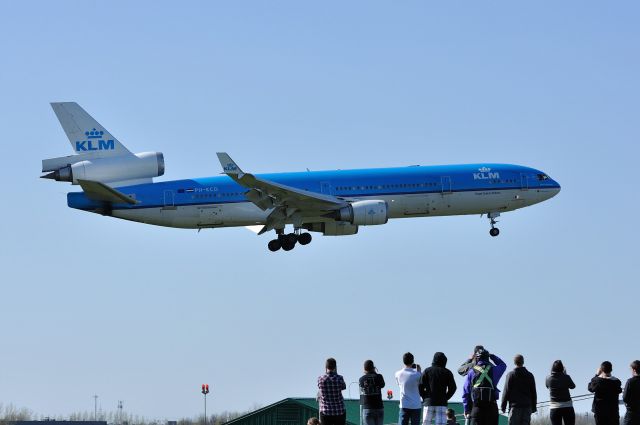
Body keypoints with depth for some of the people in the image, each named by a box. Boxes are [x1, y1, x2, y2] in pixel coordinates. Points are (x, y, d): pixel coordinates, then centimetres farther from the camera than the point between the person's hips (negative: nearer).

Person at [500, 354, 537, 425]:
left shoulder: (510, 375, -2)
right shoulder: (530, 375, 10)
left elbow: (506, 391, -3)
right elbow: (533, 393, 13)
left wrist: (503, 406, 3)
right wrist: (533, 407, 19)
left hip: (515, 406, -3)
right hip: (527, 406, 3)